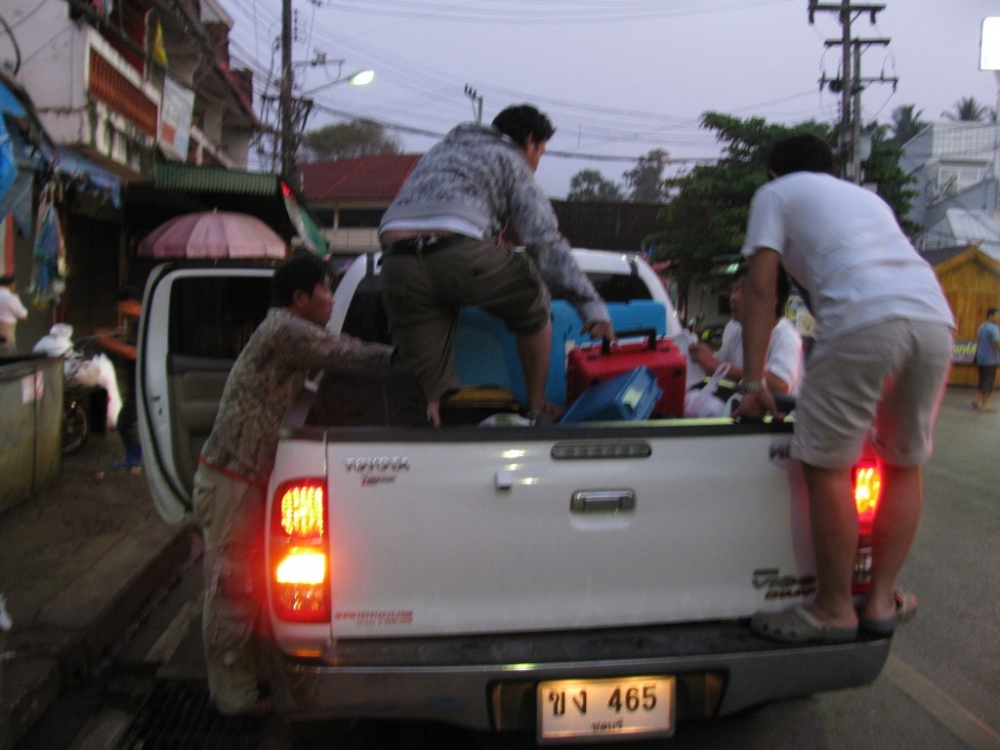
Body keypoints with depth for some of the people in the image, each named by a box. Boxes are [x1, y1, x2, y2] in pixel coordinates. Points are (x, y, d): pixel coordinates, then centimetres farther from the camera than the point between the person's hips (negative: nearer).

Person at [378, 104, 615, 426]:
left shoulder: (441, 149, 38)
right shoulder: (510, 160, 18)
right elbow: (546, 242, 6)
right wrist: (593, 307, 2)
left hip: (396, 265, 5)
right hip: (459, 256, -5)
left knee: (430, 389, 5)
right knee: (532, 305, 22)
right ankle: (537, 410, 29)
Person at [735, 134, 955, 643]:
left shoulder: (776, 194, 20)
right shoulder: (868, 198, 37)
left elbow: (760, 289, 10)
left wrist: (753, 383, 11)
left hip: (863, 322, -7)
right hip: (937, 318, 7)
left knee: (827, 467, 4)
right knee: (904, 465, 19)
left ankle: (834, 611, 12)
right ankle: (881, 600, 25)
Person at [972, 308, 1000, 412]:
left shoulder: (982, 327, 13)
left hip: (980, 358, 9)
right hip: (990, 359, -8)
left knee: (982, 381, 16)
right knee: (989, 382, -2)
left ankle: (976, 400, 14)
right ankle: (985, 405, 0)